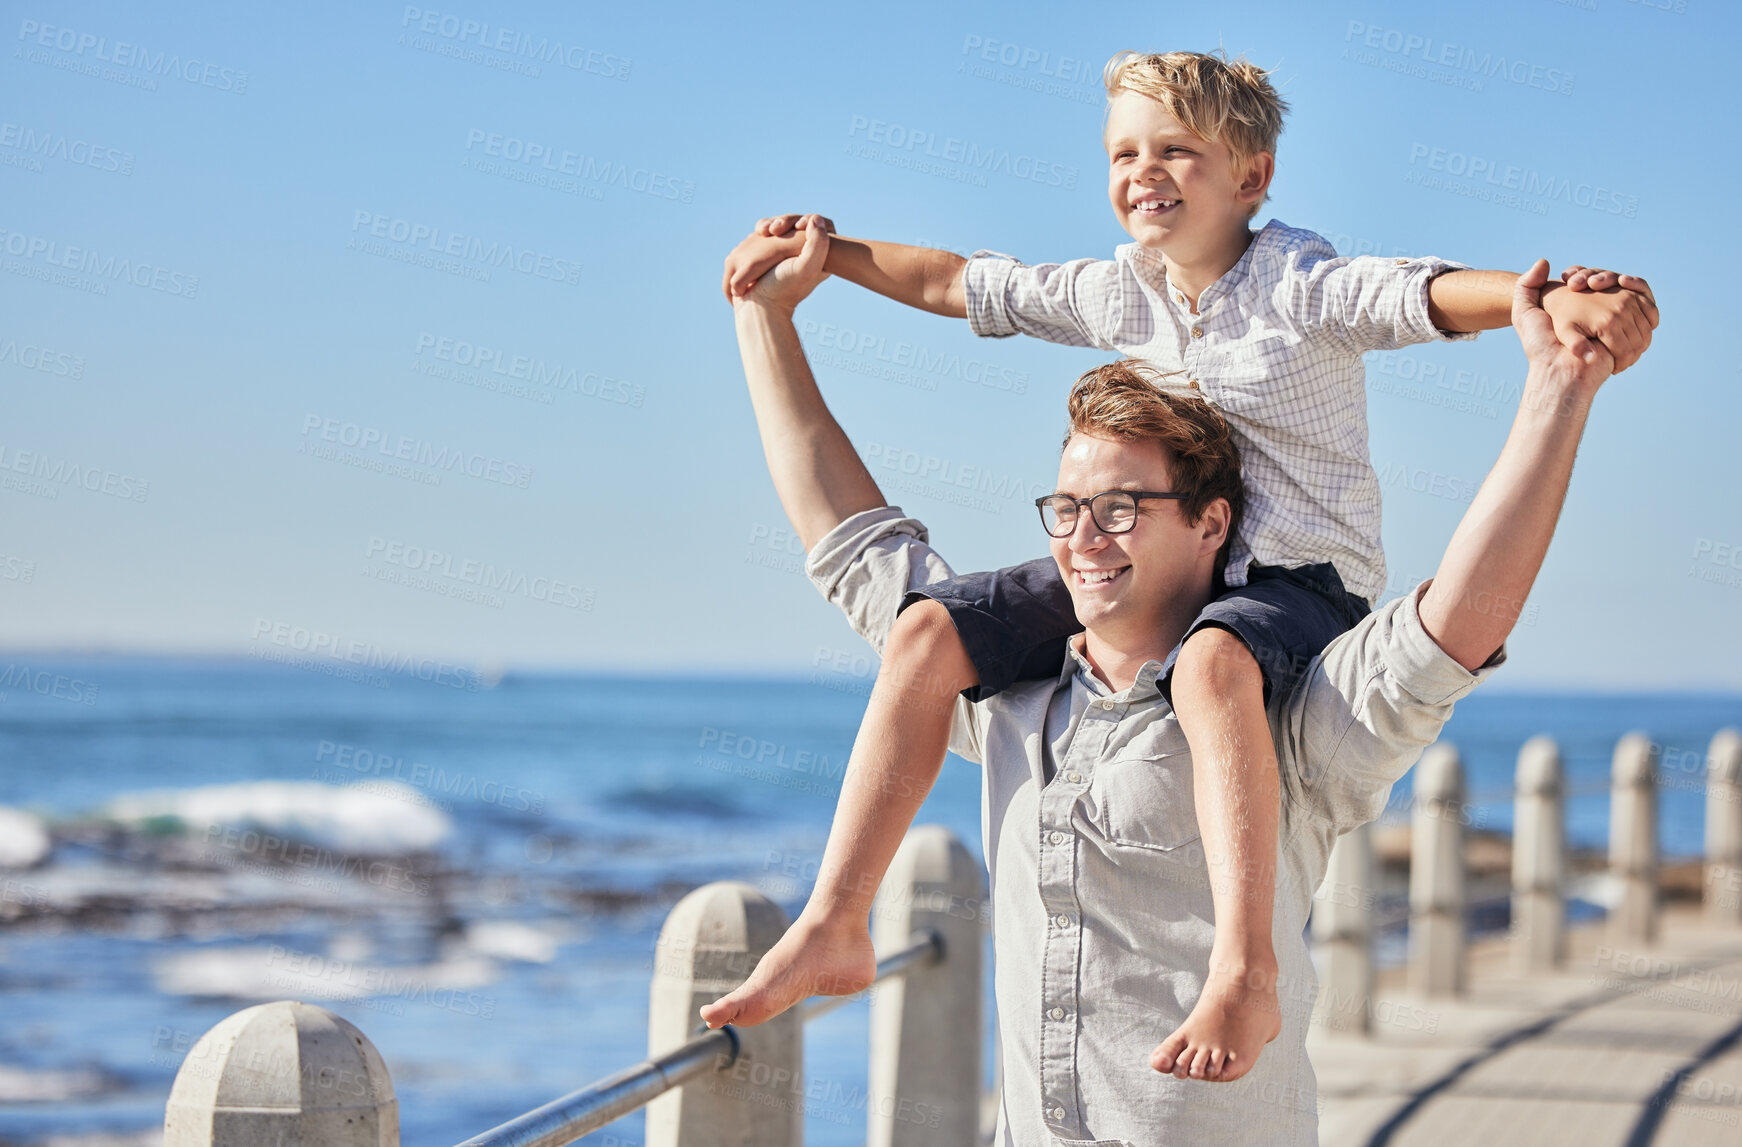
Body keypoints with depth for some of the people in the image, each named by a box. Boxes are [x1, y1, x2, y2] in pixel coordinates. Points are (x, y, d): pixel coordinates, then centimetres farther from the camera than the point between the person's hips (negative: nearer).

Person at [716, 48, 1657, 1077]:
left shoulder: (1301, 287, -12)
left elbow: (1426, 294, -31)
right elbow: (959, 283, 19)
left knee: (1211, 665, -43)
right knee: (931, 634, -8)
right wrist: (827, 252, 14)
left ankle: (1245, 975, -49)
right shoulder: (1119, 294, 7)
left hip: (1302, 580, -7)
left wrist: (1555, 298, -50)